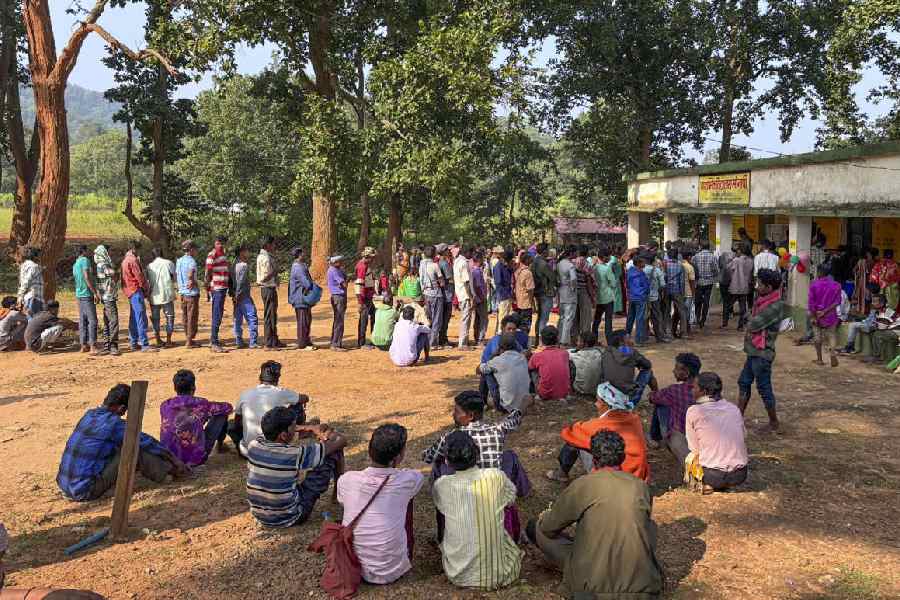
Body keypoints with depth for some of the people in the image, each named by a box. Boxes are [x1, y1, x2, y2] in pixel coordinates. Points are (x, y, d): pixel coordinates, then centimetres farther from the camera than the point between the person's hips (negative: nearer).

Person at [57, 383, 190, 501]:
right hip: (86, 491, -8)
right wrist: (175, 459, 6)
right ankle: (170, 470, 7)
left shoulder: (89, 414, 9)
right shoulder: (114, 423, -16)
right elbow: (146, 442, -6)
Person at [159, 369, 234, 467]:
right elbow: (228, 407, 4)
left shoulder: (164, 406, -1)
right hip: (195, 459, -4)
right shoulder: (200, 404, -11)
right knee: (221, 414, 11)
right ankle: (220, 445, 33)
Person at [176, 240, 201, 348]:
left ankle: (187, 339, 22)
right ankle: (189, 341, 3)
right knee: (192, 318, 0)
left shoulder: (179, 261, 10)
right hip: (192, 293, -8)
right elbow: (190, 275, -30)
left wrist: (180, 287, 13)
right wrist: (194, 283, -14)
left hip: (182, 292, 8)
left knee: (185, 318, 14)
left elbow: (175, 275, 13)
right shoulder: (191, 261, -14)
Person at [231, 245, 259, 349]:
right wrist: (237, 295, -16)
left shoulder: (234, 265, 13)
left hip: (237, 297, 9)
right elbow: (241, 281, -19)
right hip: (244, 296, -9)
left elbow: (230, 280, 16)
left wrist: (232, 294, 15)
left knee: (238, 319, 11)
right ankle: (253, 343, -8)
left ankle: (238, 342, 14)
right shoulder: (244, 265, -14)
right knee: (252, 319, -6)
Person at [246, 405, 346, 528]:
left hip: (260, 517, 6)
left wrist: (312, 429, 10)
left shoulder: (253, 445, -12)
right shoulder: (295, 454, -27)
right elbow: (342, 440, -18)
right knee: (332, 453, 1)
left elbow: (272, 430, 13)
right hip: (289, 519, -5)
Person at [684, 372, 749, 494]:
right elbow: (741, 438, 15)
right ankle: (723, 486, 16)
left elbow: (694, 448, -2)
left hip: (713, 475, -4)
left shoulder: (693, 411, -7)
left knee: (690, 458, 26)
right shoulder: (734, 409, 6)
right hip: (740, 475, 4)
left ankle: (705, 485, 5)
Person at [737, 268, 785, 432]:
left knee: (764, 388, 2)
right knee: (744, 382, 14)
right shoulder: (763, 300, 8)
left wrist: (750, 323, -3)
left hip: (762, 353, -9)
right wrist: (751, 326, -6)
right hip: (753, 351, 9)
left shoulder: (775, 306, -21)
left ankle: (774, 422, 17)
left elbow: (753, 324, -22)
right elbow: (751, 324, 14)